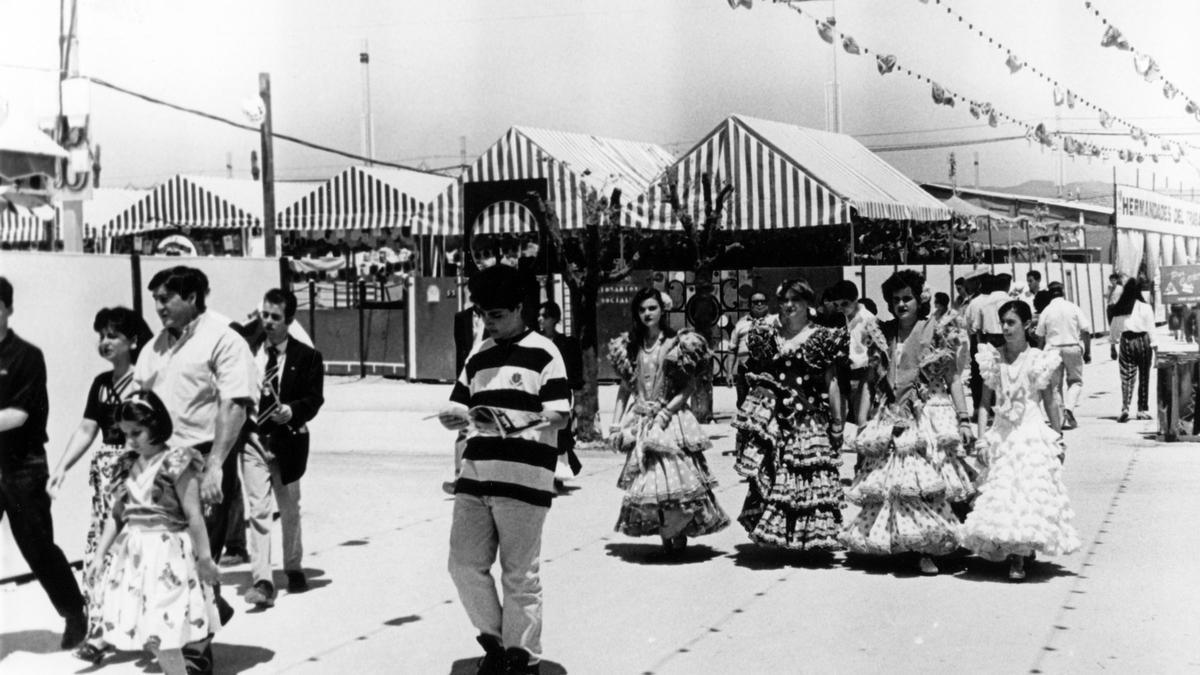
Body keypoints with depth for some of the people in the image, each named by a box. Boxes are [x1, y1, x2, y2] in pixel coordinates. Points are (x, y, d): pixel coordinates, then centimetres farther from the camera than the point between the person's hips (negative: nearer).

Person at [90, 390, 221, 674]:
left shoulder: (176, 462, -12)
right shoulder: (128, 465, 9)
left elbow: (193, 516, -12)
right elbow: (116, 515, 15)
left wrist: (205, 558, -11)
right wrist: (99, 556, 12)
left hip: (167, 554, -7)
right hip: (134, 554, 7)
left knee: (159, 633, -8)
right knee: (149, 632, 9)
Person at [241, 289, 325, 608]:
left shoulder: (307, 357, -1)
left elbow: (314, 399, -8)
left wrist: (291, 411, -25)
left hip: (287, 440, 0)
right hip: (253, 438, 0)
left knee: (290, 510, 16)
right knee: (258, 510, -9)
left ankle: (293, 569, 34)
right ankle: (263, 581, -11)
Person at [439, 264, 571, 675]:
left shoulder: (543, 352, -2)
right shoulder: (479, 355, 16)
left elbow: (559, 416, -8)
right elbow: (459, 408, 18)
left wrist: (515, 425, -23)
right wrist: (454, 418, -6)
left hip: (523, 478, -6)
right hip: (475, 474, 6)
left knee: (520, 575, 0)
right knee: (465, 564, 4)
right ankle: (494, 642, 22)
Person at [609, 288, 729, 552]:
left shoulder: (678, 343, -2)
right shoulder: (631, 346, 10)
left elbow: (690, 386, -4)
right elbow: (625, 387, 12)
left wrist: (667, 411, -14)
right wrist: (616, 422, 5)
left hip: (671, 420, -4)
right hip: (640, 422, 4)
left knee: (674, 478, -11)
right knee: (645, 481, 0)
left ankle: (679, 533, 7)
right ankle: (665, 536, 12)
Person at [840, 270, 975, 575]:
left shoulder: (937, 333, 4)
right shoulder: (881, 338, 13)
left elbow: (954, 379, 3)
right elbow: (871, 384, 14)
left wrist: (964, 419, -5)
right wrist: (862, 425, 7)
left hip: (930, 417, -4)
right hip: (891, 421, 4)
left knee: (926, 483, -12)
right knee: (889, 482, -2)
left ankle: (927, 550, -8)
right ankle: (900, 542, 10)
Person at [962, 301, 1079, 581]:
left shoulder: (1038, 360, -2)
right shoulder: (993, 359, 4)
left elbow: (1050, 402, 5)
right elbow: (985, 402, 5)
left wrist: (1058, 440, 7)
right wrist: (981, 439, -3)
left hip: (1033, 434, -2)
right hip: (1001, 435, 2)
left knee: (1030, 492, -8)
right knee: (1001, 494, -3)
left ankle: (1019, 558, -6)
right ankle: (1015, 555, 6)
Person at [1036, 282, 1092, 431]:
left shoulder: (1045, 312, 1)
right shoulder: (1074, 308, 0)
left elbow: (1040, 337, 2)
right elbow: (1086, 330, -2)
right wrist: (1087, 351, 3)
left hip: (1053, 349, 1)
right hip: (1073, 347, -1)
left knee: (1055, 385, 7)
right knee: (1076, 381, 11)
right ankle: (1069, 407, -13)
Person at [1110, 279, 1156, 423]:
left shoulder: (1119, 309, 0)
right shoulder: (1145, 308, -8)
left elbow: (1114, 328, 9)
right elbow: (1151, 329, -6)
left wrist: (1111, 338, 26)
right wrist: (1153, 346, -1)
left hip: (1126, 342, 2)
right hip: (1142, 340, -2)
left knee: (1127, 378, 4)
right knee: (1144, 377, 10)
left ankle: (1125, 408, -13)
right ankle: (1142, 410, 14)